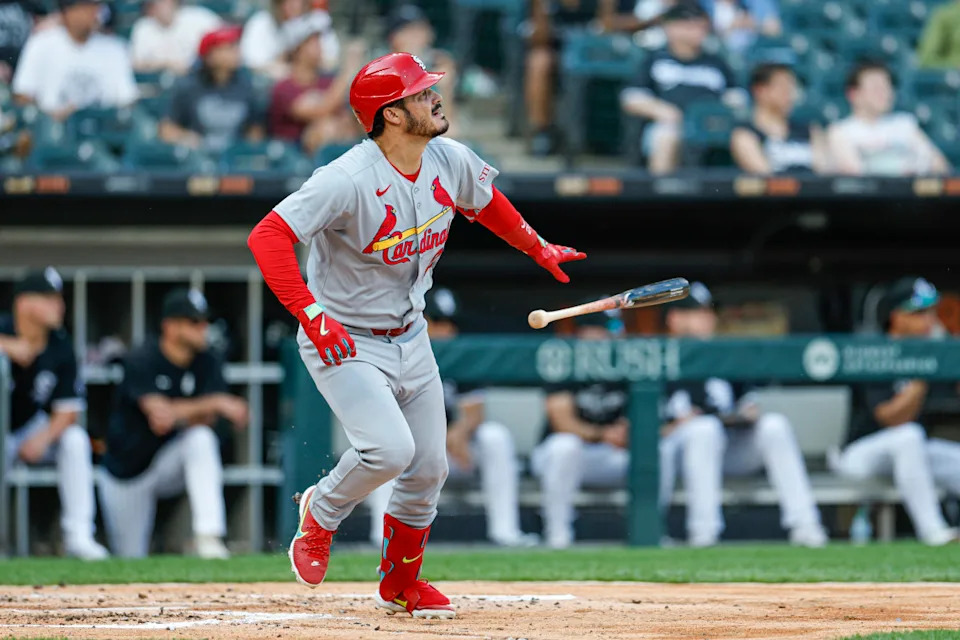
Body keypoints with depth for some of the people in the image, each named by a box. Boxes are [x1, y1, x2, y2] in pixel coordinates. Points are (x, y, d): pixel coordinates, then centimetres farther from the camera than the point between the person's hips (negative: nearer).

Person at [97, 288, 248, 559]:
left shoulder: (207, 364, -7)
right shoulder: (141, 362, -20)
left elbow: (205, 420, -20)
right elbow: (159, 413, -34)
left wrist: (178, 413, -42)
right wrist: (217, 403, -41)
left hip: (170, 464, 2)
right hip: (126, 474, -2)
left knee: (201, 439, -32)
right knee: (131, 561, 3)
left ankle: (208, 538, -37)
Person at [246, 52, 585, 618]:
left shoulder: (450, 161, -6)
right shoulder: (349, 180, -29)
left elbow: (485, 202, 17)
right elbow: (268, 236, -35)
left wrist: (539, 248, 23)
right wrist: (311, 313, -43)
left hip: (411, 338, 7)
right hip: (345, 341, -7)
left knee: (429, 468, 9)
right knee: (390, 448, -25)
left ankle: (401, 585, 31)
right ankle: (320, 515, 7)